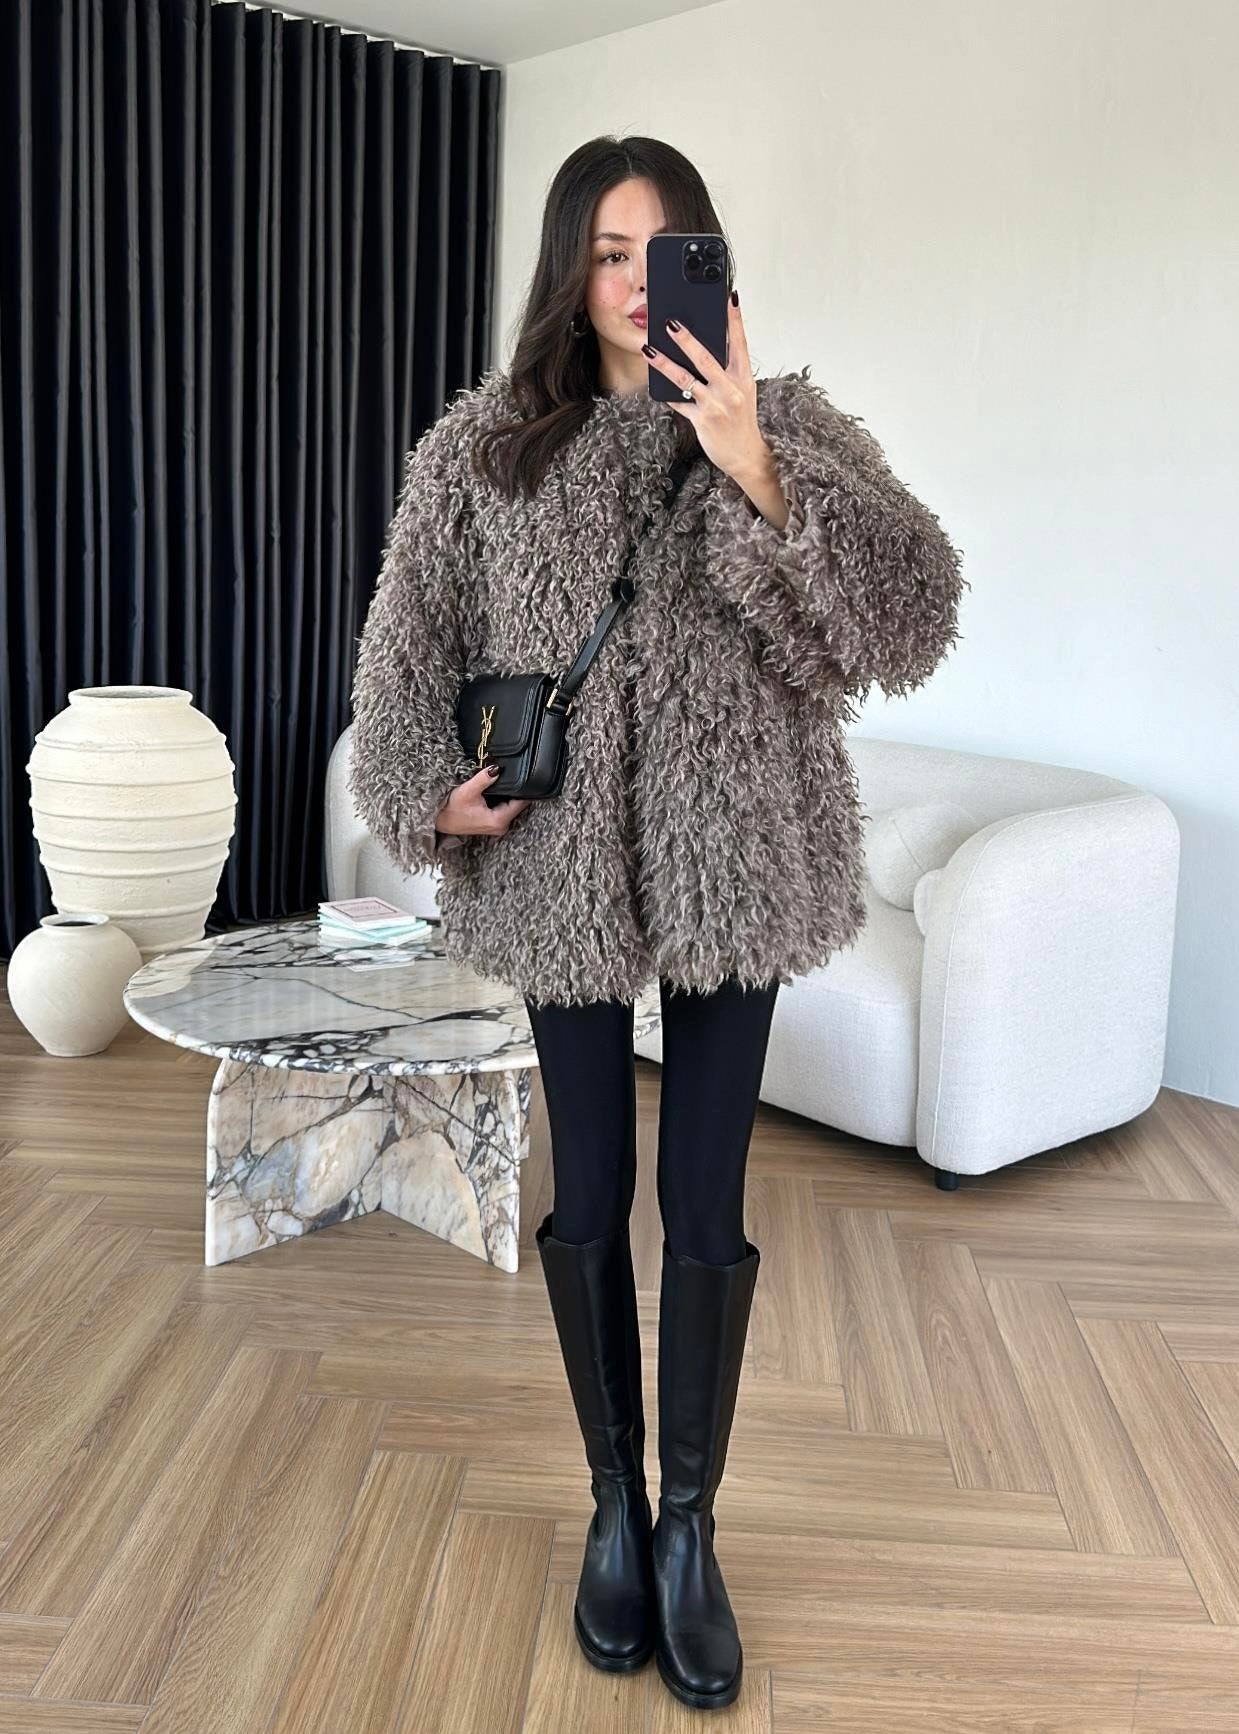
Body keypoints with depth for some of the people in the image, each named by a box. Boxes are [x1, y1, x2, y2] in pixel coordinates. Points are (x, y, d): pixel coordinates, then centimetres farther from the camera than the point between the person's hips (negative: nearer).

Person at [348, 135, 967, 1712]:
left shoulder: (785, 425, -1)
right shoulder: (482, 445, 3)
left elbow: (915, 615, -15)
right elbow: (409, 647, 10)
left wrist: (755, 473, -25)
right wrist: (433, 795, -3)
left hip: (733, 868, -1)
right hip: (559, 871, 1)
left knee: (706, 1207, 5)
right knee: (589, 1196, 10)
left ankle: (690, 1527, 25)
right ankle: (613, 1502, 31)